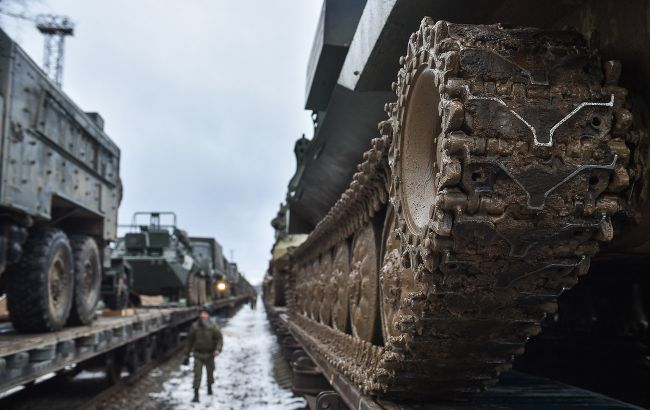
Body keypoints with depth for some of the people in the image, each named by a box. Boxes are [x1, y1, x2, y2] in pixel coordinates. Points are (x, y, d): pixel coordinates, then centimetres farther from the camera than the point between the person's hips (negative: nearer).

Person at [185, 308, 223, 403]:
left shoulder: (213, 327, -13)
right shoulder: (195, 326, -8)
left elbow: (220, 338, -11)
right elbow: (190, 340, 3)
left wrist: (218, 349, -29)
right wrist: (188, 354, 8)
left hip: (209, 355, 1)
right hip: (198, 354, -1)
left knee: (210, 372, 18)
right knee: (197, 374, -9)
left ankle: (209, 387, 45)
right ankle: (196, 395, -4)